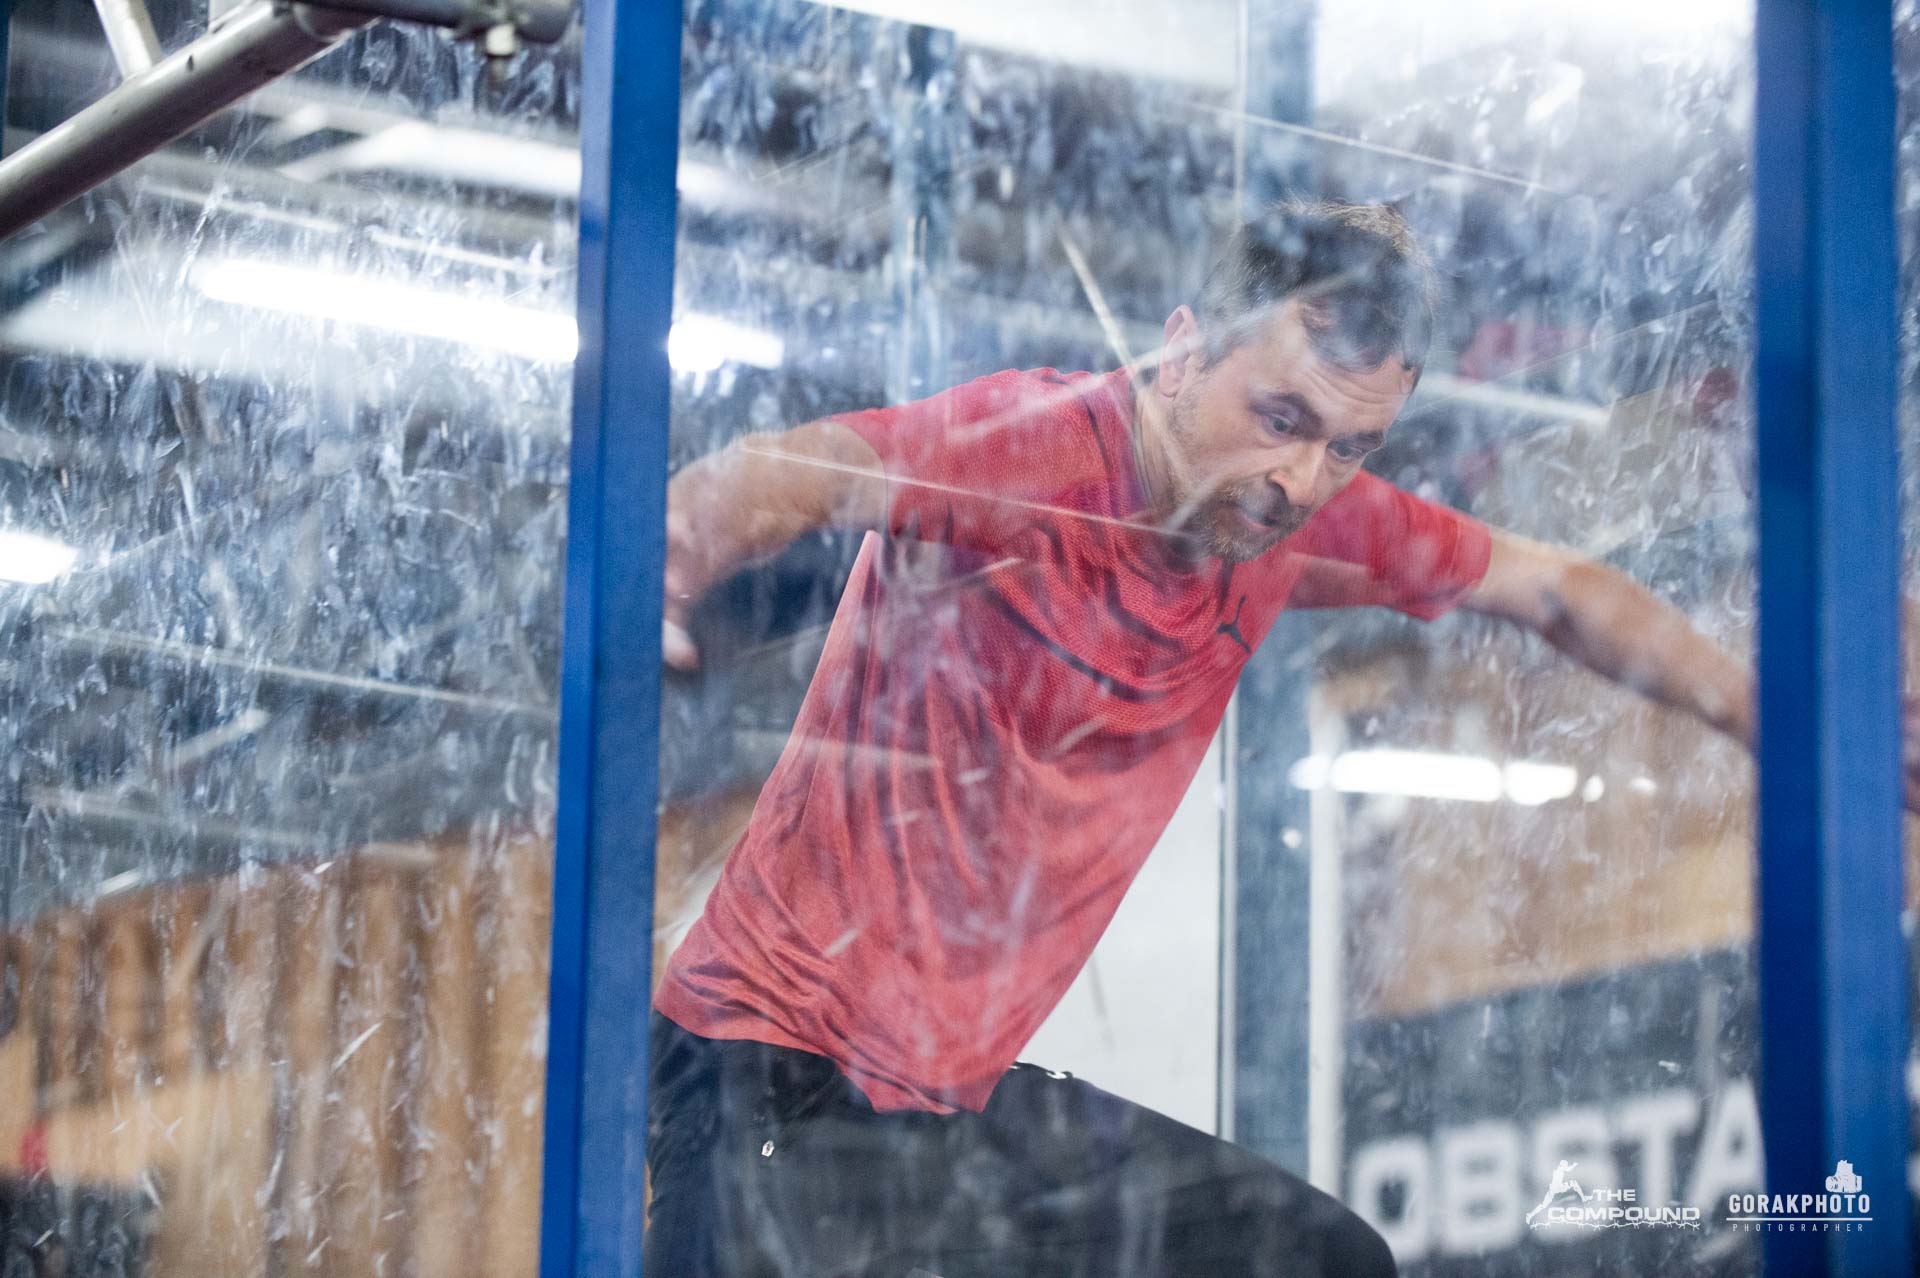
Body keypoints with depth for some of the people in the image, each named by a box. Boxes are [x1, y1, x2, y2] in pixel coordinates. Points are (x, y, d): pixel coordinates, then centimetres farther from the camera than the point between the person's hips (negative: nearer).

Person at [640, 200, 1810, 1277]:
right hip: (782, 1081, -8)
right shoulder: (1044, 446, -19)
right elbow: (807, 474, -38)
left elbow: (1555, 590, 18)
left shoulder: (1304, 514, 3)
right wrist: (654, 584, -60)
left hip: (976, 1095, 8)